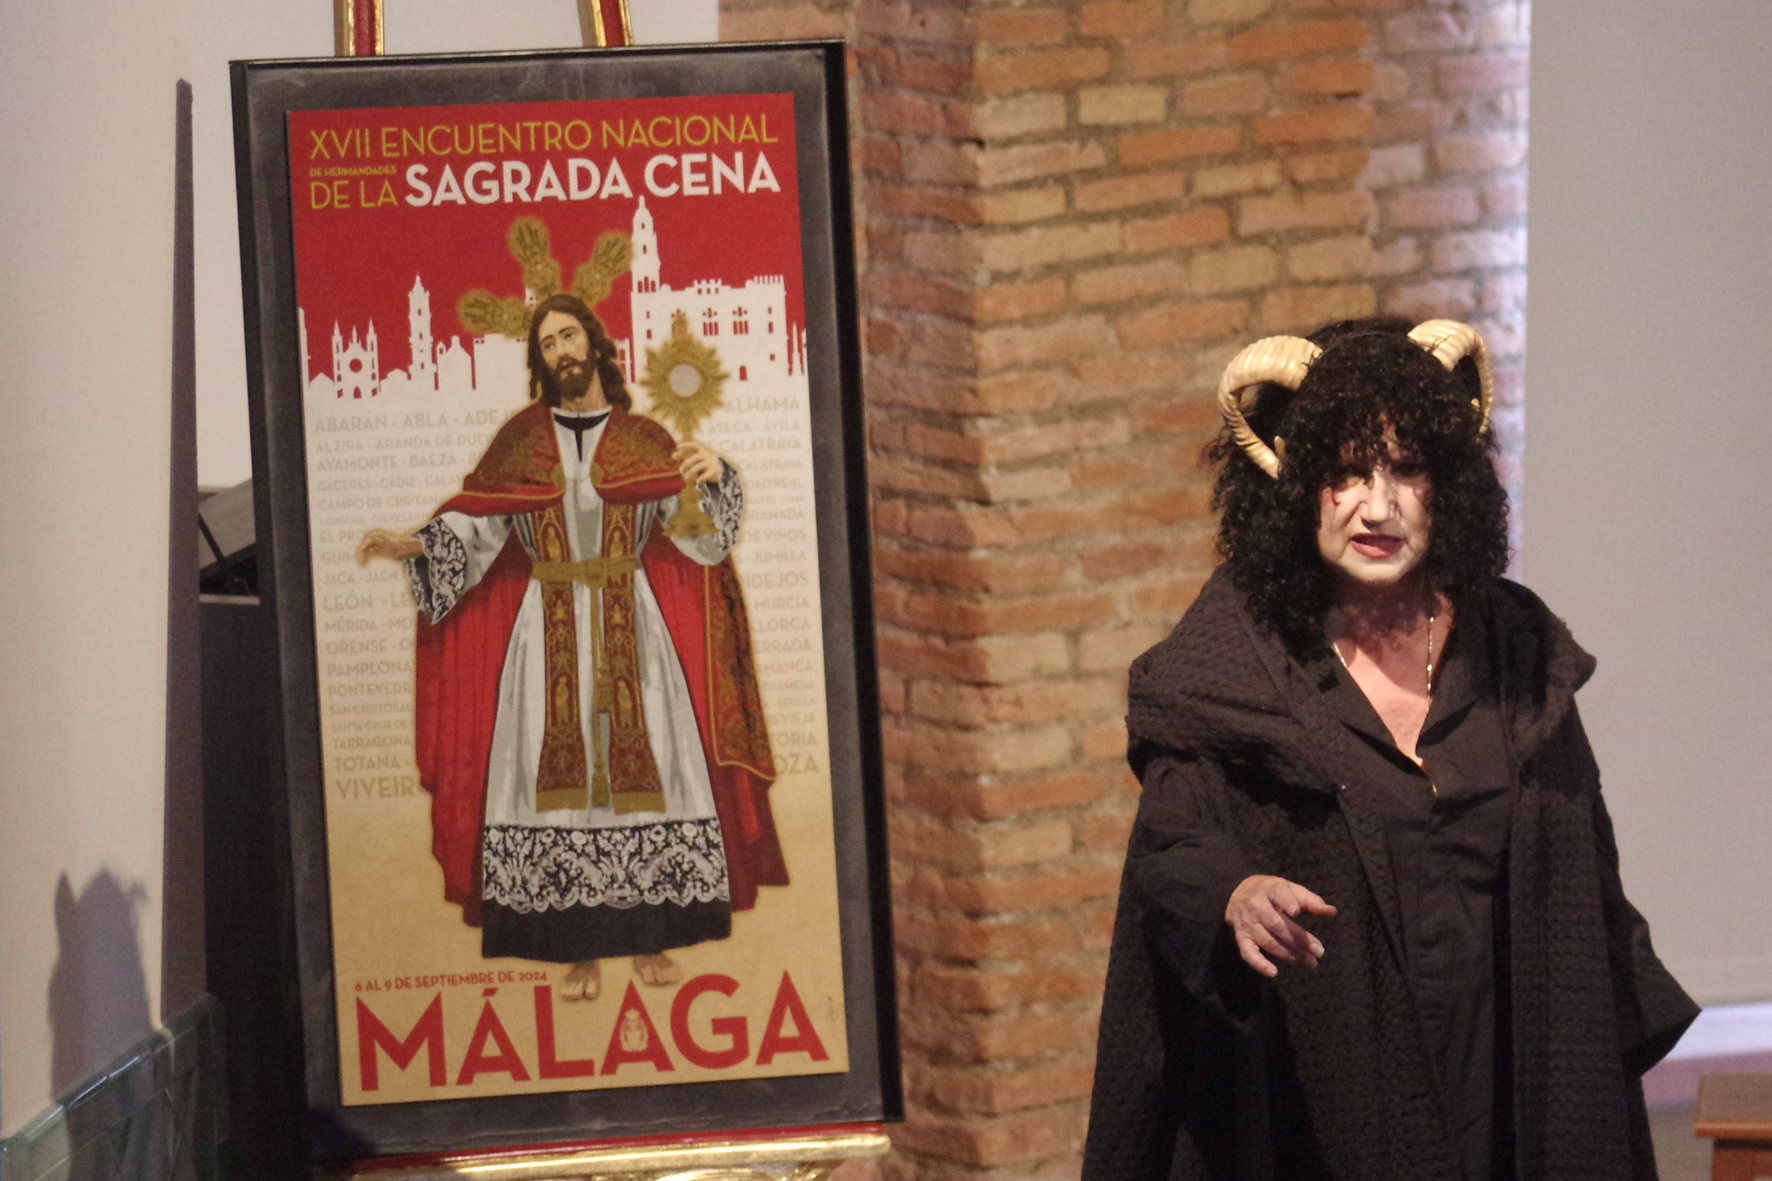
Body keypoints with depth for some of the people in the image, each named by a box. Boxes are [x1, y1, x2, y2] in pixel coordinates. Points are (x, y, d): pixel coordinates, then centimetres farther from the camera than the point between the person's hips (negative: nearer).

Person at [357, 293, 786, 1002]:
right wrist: (415, 545, -12)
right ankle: (579, 951, -2)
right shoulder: (522, 440, 10)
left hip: (631, 627, 0)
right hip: (549, 630, 0)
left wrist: (714, 477, -23)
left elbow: (694, 520, -3)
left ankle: (648, 939, 2)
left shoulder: (640, 438, 9)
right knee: (560, 774, -5)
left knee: (639, 769, -4)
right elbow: (474, 526, 4)